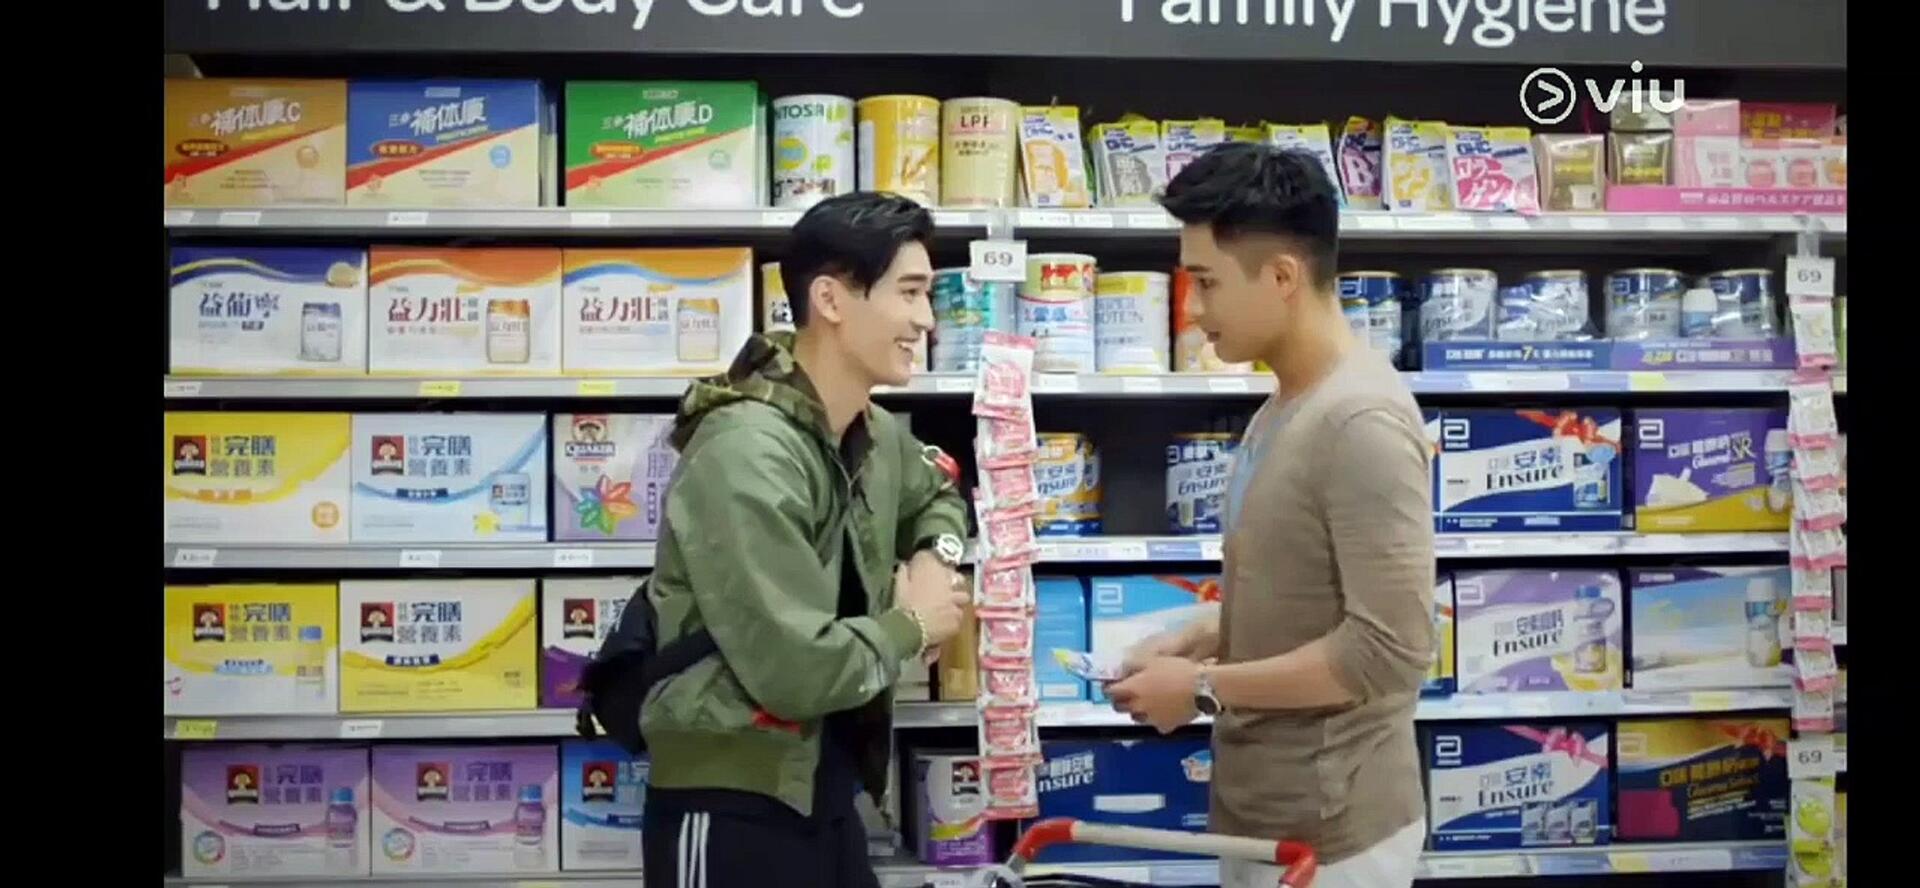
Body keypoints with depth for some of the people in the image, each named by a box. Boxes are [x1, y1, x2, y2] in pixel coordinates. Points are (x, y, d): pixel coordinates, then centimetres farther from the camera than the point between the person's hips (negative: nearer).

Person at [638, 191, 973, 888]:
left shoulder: (874, 435, 5)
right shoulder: (746, 455, -22)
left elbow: (936, 491, 29)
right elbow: (797, 671, -28)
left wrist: (937, 556, 6)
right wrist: (912, 626, -10)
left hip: (827, 792, 8)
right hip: (731, 808, -8)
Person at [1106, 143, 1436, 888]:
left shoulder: (1360, 420, -21)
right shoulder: (1284, 406, 7)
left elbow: (1389, 649, -25)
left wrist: (1204, 687, -18)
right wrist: (1202, 636, 3)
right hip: (1262, 811, 8)